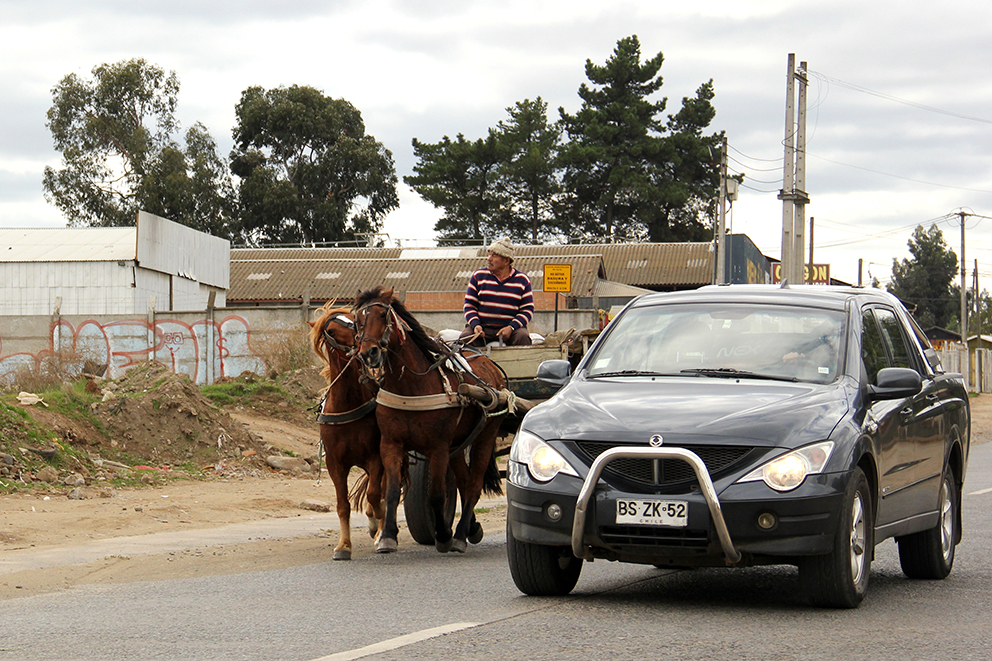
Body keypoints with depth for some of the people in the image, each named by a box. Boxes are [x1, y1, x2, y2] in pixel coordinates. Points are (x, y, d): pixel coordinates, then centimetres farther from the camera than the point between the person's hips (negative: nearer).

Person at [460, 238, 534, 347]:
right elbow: (469, 305, 9)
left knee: (522, 337, -31)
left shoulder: (522, 280, 6)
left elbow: (528, 310, 5)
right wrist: (475, 325, -10)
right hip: (482, 328, 1)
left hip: (511, 327, -1)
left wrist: (511, 328, -12)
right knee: (465, 338, -27)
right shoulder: (478, 276, 9)